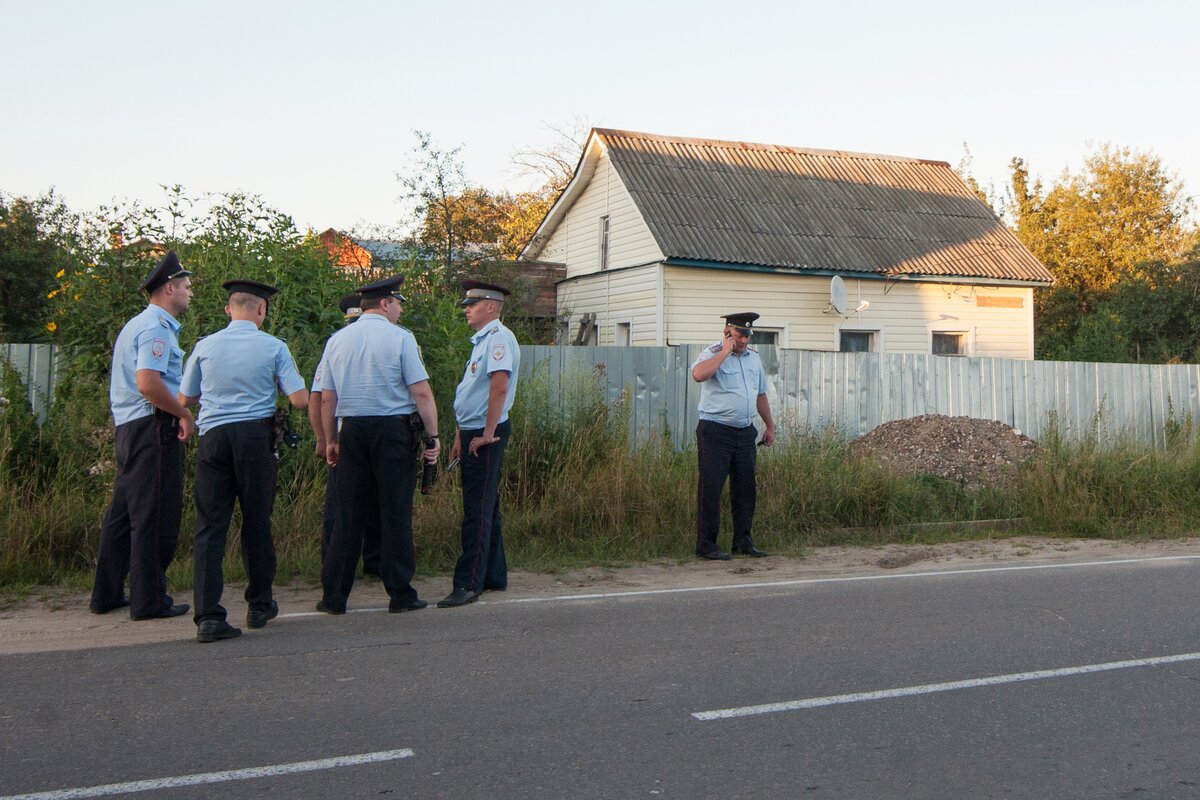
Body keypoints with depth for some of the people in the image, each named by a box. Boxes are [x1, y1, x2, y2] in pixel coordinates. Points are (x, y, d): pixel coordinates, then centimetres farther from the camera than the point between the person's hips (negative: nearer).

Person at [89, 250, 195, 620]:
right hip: (154, 427, -10)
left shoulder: (137, 325, 20)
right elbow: (148, 383, -24)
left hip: (129, 427, 10)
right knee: (154, 516, -5)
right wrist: (185, 415, -14)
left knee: (123, 512, 15)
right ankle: (149, 600, 0)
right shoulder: (155, 328, -12)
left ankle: (107, 594, 23)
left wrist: (179, 412, 18)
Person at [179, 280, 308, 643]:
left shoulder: (205, 346, 5)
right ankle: (259, 606, 23)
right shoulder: (274, 347, -1)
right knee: (257, 522, 11)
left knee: (210, 524, 0)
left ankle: (208, 616, -7)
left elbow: (185, 399, 13)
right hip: (256, 436, -1)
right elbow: (300, 399, -5)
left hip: (213, 436, 1)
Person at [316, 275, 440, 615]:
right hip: (393, 431, -4)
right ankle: (400, 594, 8)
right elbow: (421, 392, -11)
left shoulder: (337, 340, 9)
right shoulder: (399, 338, -6)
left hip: (351, 430, 4)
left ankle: (334, 596, 10)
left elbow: (327, 398, 10)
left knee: (348, 513, 8)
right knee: (396, 512, 2)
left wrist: (331, 440, 17)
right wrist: (433, 435, -5)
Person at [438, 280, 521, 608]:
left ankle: (469, 584, -8)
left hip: (485, 436, -10)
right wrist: (460, 437, 22)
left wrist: (487, 434, -22)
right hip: (472, 434, 10)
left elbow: (499, 387, -25)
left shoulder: (499, 338, -13)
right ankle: (494, 577, 23)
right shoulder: (481, 340, 19)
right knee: (486, 509, 15)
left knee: (478, 511, -9)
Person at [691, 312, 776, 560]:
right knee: (711, 488, -5)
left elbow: (761, 395, 25)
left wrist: (770, 426, 27)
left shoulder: (754, 358, 16)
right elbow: (698, 374, -30)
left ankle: (743, 542, 20)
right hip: (716, 431, -7)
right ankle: (706, 544, 1)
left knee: (746, 488, 10)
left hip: (745, 432, 7)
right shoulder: (713, 355, -7)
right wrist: (725, 352, -21)